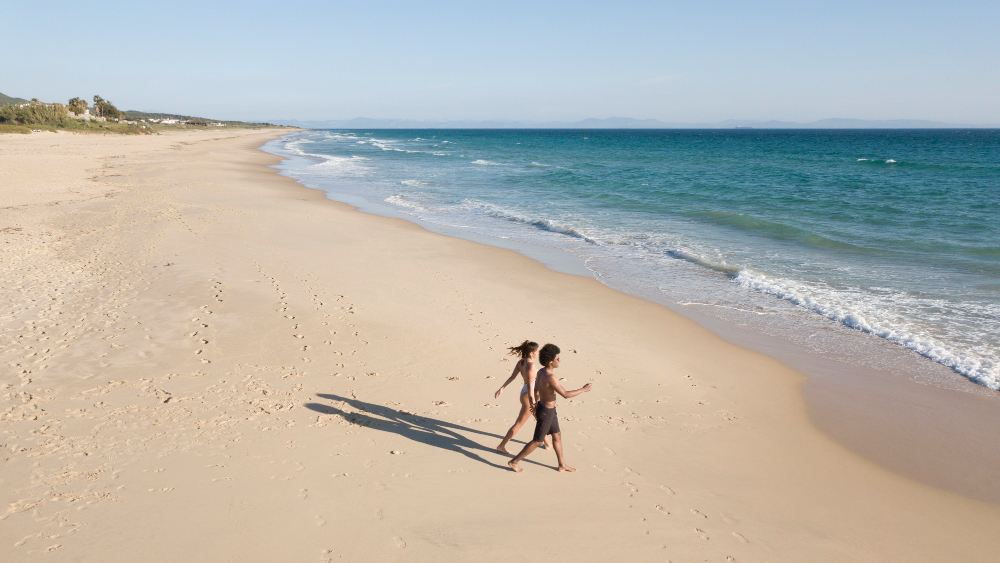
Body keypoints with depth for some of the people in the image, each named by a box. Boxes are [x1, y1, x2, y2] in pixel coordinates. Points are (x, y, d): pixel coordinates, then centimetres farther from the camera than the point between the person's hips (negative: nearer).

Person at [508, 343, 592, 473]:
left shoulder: (541, 371, -4)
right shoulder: (551, 377, -34)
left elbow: (536, 389, 10)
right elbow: (565, 395, -30)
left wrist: (536, 405, 24)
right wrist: (583, 390, -19)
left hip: (545, 408, 9)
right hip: (546, 413, -9)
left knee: (557, 436, 21)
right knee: (537, 441, 7)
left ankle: (562, 465, 36)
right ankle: (514, 462, 18)